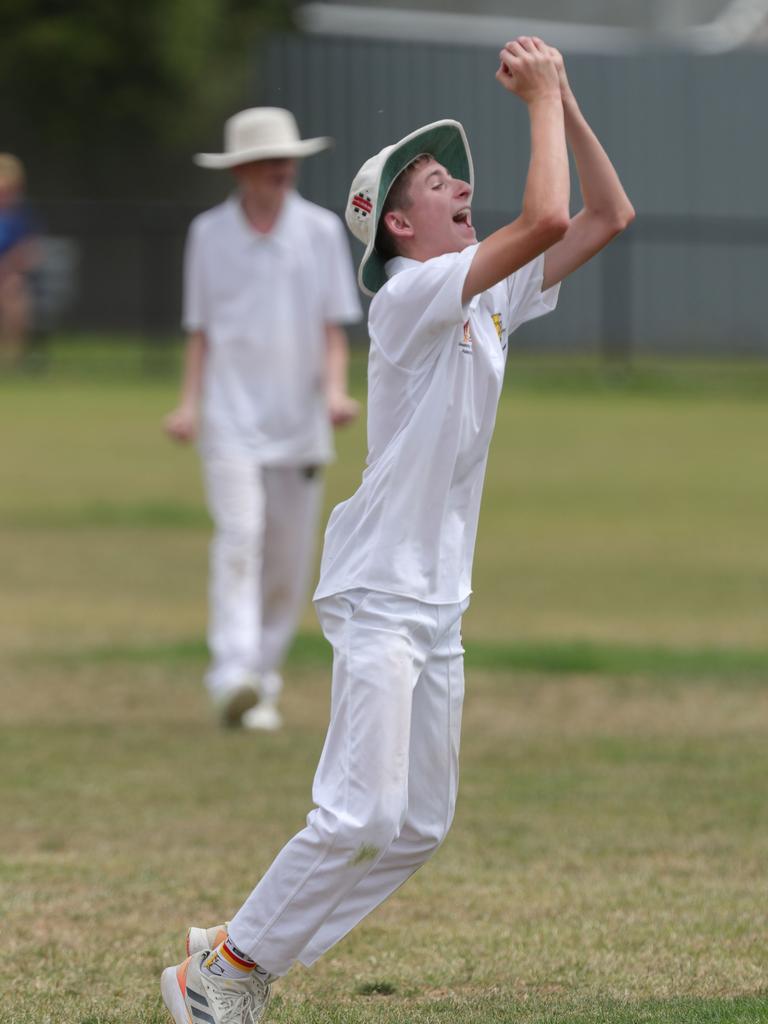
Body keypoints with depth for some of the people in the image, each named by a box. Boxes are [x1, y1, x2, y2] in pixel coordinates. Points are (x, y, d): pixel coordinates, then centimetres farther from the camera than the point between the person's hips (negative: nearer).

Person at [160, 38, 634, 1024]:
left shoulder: (491, 300, 13)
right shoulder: (411, 295, -13)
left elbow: (606, 216, 14)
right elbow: (544, 219, -25)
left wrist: (564, 99, 4)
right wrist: (540, 98, -13)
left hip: (440, 602, 9)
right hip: (380, 594, -9)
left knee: (418, 828, 9)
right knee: (360, 817, -15)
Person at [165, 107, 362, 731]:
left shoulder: (321, 231, 5)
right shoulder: (210, 234, 5)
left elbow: (334, 328, 4)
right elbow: (200, 331, 9)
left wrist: (336, 389, -12)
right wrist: (190, 402, -3)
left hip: (300, 420, 2)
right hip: (232, 415, -1)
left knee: (289, 561, 3)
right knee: (240, 536, -18)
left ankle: (263, 684, 16)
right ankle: (233, 679, -26)